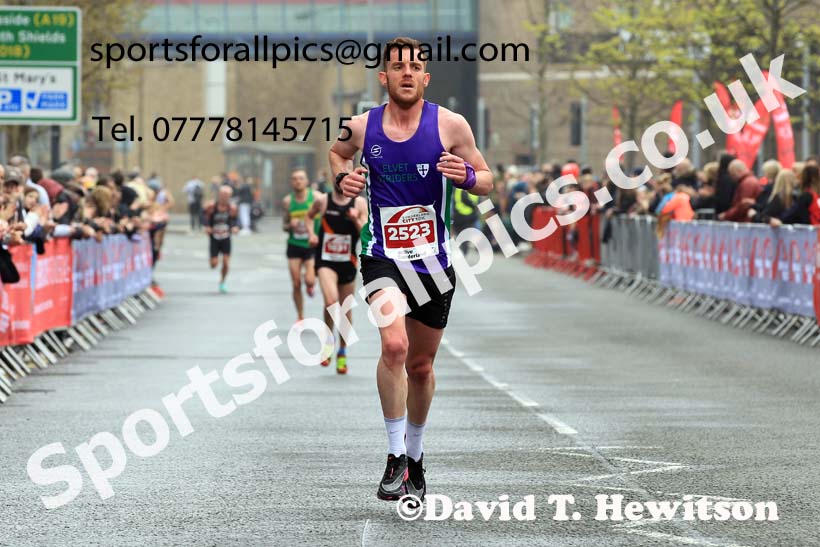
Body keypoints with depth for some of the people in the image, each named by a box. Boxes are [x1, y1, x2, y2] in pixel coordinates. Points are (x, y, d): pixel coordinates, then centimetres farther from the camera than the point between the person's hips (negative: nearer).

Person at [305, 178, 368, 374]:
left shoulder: (360, 203, -2)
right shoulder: (322, 200, -1)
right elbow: (310, 216, 20)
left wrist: (356, 220, -23)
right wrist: (311, 234, 3)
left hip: (348, 262, 2)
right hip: (326, 261, -2)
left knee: (346, 309, 11)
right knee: (331, 301, -25)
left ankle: (342, 352, 29)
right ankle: (328, 338, 1)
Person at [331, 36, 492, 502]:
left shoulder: (450, 125, -5)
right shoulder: (362, 126, -2)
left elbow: (487, 181, 4)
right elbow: (338, 153, 21)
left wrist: (468, 176, -19)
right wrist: (344, 177, 0)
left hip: (434, 261, 1)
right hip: (382, 255, -1)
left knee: (421, 366, 14)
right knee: (394, 346, -26)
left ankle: (415, 455, 37)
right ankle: (396, 456, -15)